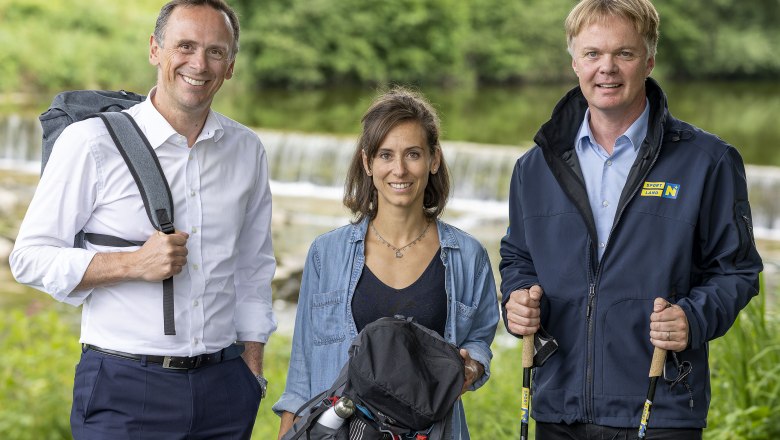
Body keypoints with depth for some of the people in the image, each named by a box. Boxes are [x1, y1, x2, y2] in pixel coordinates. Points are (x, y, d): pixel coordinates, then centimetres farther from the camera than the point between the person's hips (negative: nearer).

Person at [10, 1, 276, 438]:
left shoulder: (248, 150, 9)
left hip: (223, 386, 4)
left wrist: (251, 371, 13)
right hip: (124, 386, -4)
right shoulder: (91, 143, -5)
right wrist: (134, 264, -16)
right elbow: (30, 258, -6)